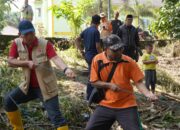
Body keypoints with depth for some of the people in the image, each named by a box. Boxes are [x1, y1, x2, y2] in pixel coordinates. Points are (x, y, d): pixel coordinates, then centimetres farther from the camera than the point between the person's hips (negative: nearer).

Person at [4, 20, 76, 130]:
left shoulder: (45, 44, -18)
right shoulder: (17, 43, -6)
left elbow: (55, 58, -31)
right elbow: (10, 61, -9)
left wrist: (66, 69, -51)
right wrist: (27, 63, -24)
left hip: (46, 87, -5)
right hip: (29, 86, 5)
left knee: (55, 116, -11)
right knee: (9, 101, 4)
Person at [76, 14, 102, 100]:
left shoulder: (86, 30, 8)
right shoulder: (96, 31, -15)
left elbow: (77, 40, 11)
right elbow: (97, 46, -19)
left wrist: (81, 51, 13)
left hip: (87, 55, 8)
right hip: (94, 55, -8)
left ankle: (89, 94, 24)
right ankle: (89, 95, 7)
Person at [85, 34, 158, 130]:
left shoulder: (129, 62, -10)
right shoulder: (97, 60, -6)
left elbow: (138, 82, -8)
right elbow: (94, 82, 0)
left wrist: (148, 94, -26)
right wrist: (109, 85, -17)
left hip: (127, 106, -2)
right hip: (105, 105, 2)